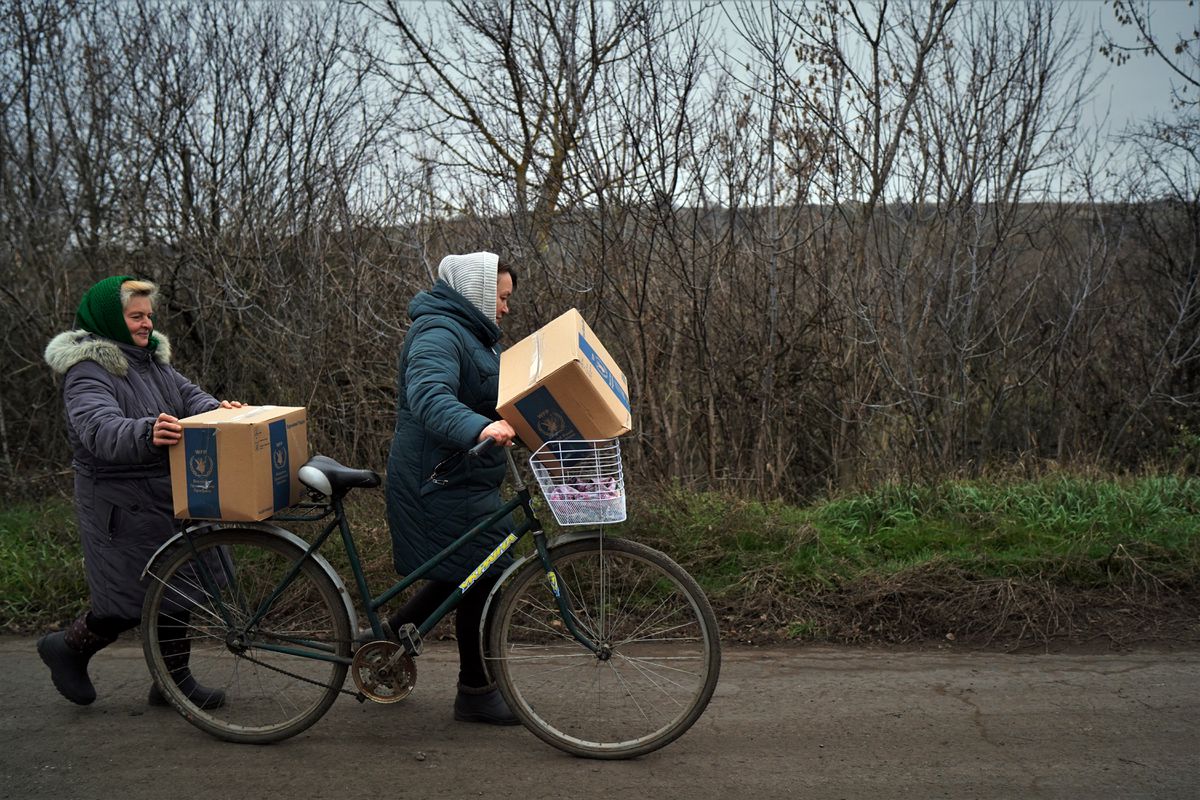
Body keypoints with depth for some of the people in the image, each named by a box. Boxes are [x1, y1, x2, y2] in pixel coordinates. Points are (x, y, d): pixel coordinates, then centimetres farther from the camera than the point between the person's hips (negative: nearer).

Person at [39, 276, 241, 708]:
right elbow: (100, 428, -31)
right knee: (134, 598, -4)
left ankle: (174, 678, 23)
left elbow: (188, 394, 7)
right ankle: (67, 647, 23)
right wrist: (147, 433, -52)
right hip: (121, 504, -8)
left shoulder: (153, 360, 13)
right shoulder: (87, 371, -15)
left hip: (170, 495, 8)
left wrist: (218, 409, -17)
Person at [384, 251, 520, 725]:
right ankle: (476, 694, 13)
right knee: (481, 579, -2)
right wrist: (479, 427, -52)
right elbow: (430, 397, -36)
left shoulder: (471, 334, 18)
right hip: (444, 485, -11)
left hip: (461, 479, 11)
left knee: (462, 577, 17)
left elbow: (494, 398, 29)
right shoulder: (437, 335, -17)